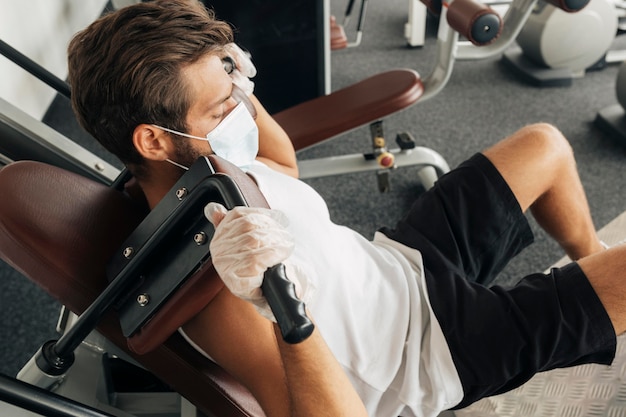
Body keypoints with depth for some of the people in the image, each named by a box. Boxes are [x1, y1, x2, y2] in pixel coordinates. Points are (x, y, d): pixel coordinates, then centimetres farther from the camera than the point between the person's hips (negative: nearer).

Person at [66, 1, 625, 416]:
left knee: (543, 144, 15)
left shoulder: (207, 164, -10)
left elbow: (284, 162, 12)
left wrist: (236, 89, -2)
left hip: (402, 263, 8)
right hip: (433, 349, -7)